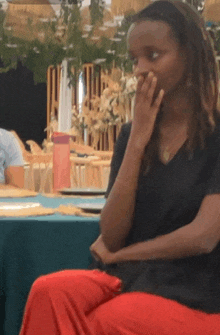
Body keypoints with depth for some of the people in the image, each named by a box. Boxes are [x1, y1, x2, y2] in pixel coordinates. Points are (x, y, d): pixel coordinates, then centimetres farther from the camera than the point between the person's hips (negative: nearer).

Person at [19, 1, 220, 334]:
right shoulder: (132, 134, 10)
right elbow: (111, 235, 0)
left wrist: (114, 255, -2)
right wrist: (137, 142, -7)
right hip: (130, 276, 4)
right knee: (49, 293, -26)